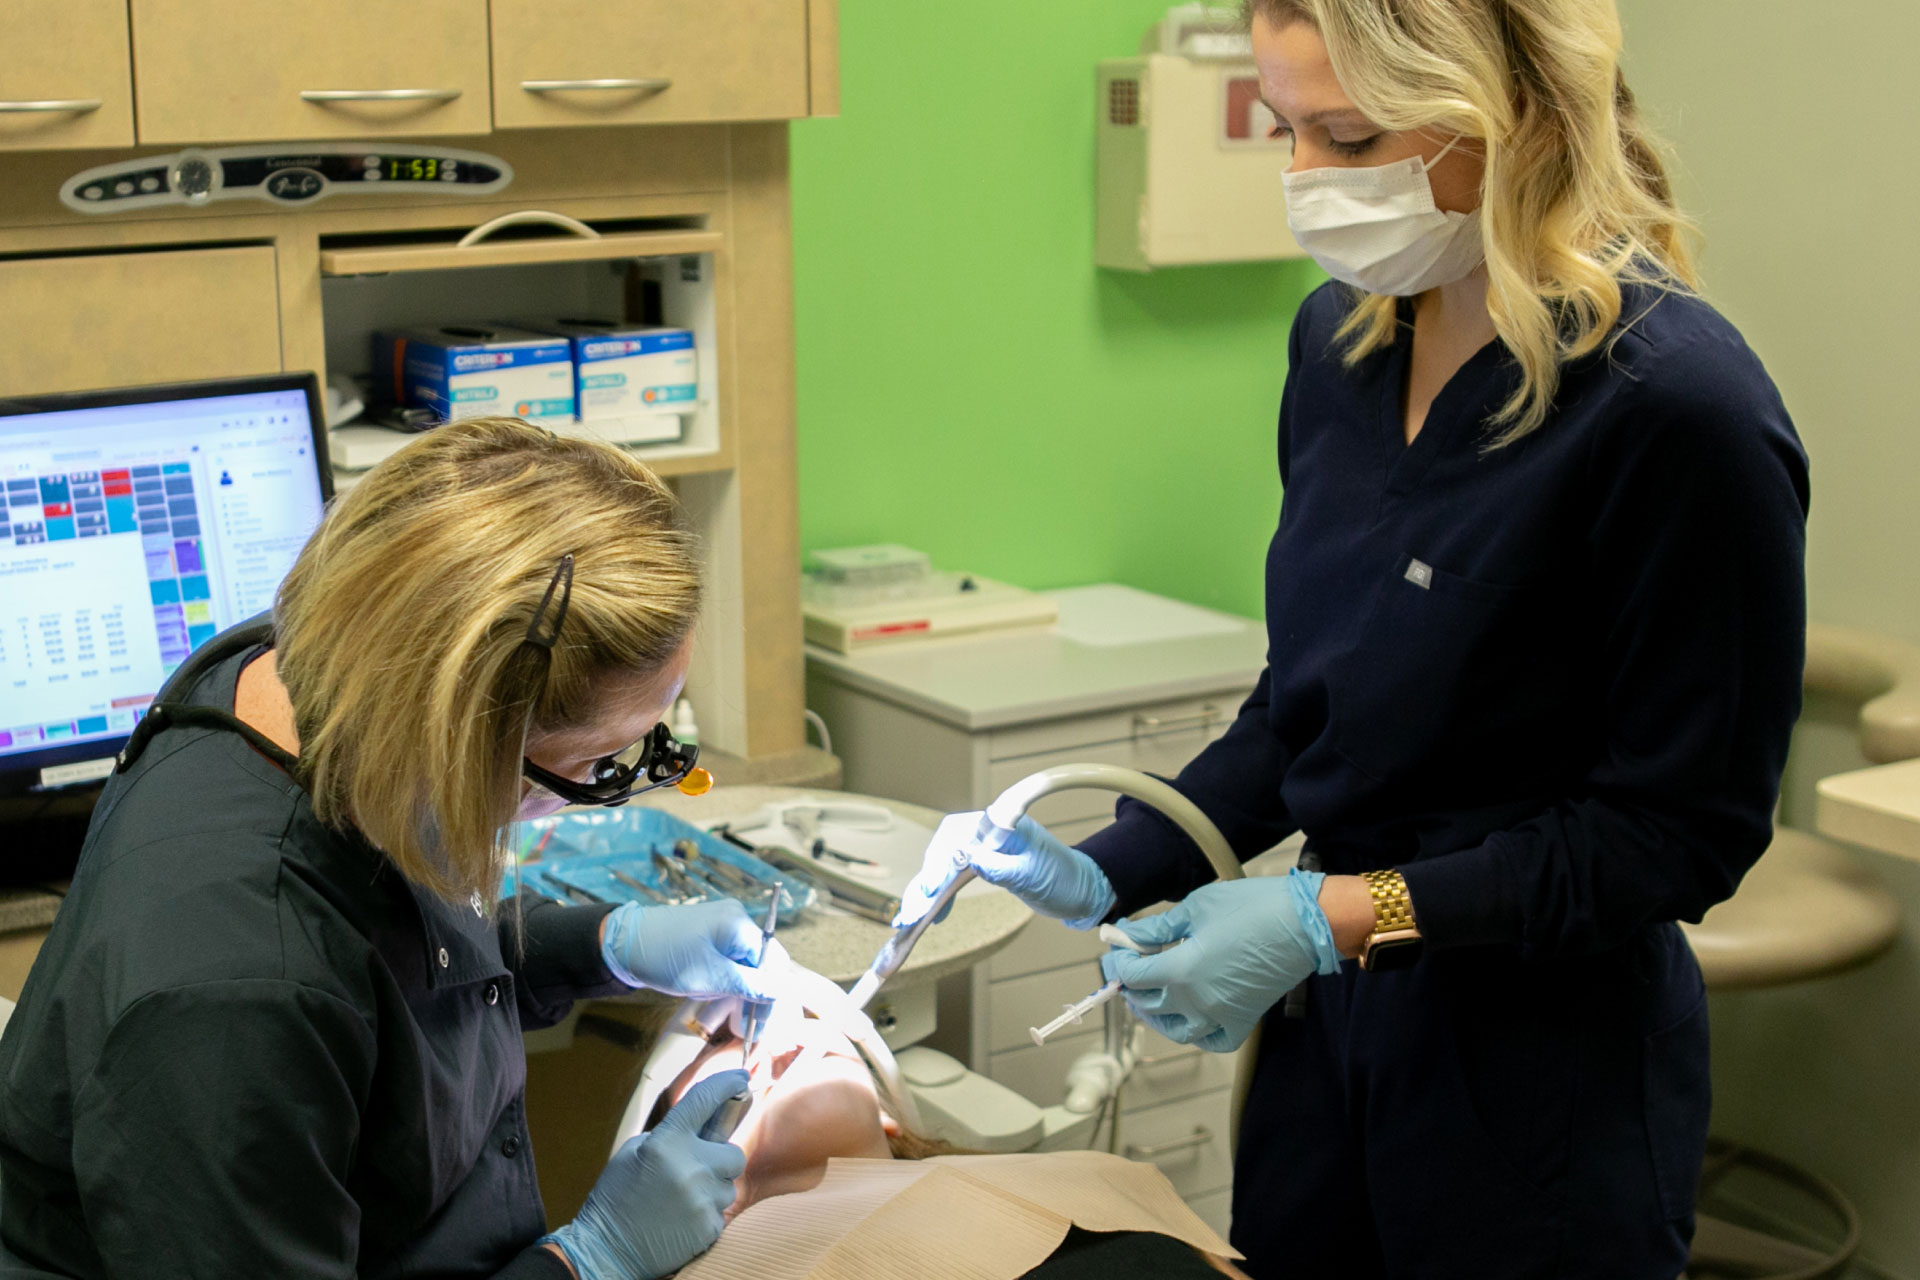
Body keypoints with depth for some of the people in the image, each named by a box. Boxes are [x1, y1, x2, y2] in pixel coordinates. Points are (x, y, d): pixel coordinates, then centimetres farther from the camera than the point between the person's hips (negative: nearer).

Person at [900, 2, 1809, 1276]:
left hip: (1542, 1086, -6)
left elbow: (1683, 829, -16)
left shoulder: (1677, 404, -21)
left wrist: (1343, 915, -20)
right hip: (1328, 1027, 6)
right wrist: (1108, 871, 0)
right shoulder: (1346, 338, 1)